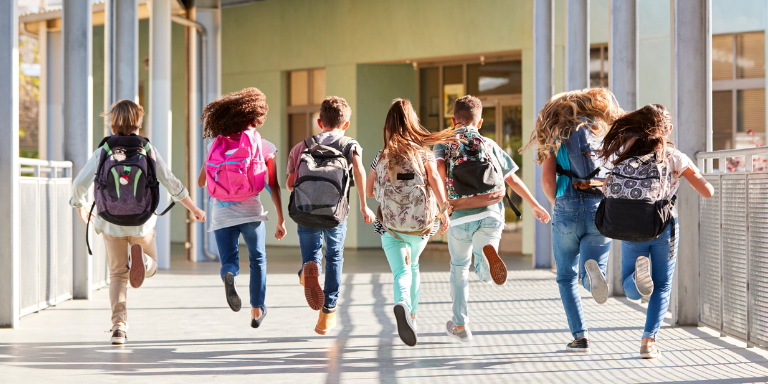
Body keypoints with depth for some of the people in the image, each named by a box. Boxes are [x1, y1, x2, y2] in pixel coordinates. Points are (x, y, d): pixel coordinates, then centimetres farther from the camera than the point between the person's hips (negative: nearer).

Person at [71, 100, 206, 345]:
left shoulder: (103, 152, -7)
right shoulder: (148, 151, -7)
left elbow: (79, 185, -5)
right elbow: (172, 184, -4)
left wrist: (81, 207, 17)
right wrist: (194, 209, 10)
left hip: (111, 224, 0)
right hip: (142, 224, 0)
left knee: (117, 274, 15)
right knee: (151, 266, 21)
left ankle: (119, 325, 1)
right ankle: (139, 258, -18)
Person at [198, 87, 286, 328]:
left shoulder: (216, 144, 7)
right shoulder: (264, 147, -1)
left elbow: (201, 182, 10)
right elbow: (274, 186, -2)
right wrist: (281, 220, 4)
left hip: (221, 211, 1)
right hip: (250, 209, -1)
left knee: (229, 262, 7)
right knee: (257, 260, 21)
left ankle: (229, 275, -29)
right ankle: (257, 309, 23)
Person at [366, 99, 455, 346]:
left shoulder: (381, 156, 6)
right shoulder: (424, 152, 2)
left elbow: (368, 191, 12)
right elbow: (434, 178, -16)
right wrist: (444, 208, -21)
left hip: (390, 225, -1)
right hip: (421, 222, 1)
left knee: (401, 271, -6)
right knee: (412, 265, 26)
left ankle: (402, 304, -38)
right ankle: (412, 314, 30)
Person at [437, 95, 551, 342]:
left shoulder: (444, 144, 10)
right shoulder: (490, 145, 15)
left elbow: (439, 170, -12)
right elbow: (513, 179, 15)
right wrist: (535, 206, 23)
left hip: (460, 217, 0)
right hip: (491, 214, 0)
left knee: (459, 268, 21)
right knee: (485, 274, 4)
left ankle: (460, 325, 23)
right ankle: (488, 251, -34)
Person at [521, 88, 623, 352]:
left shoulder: (557, 137, 7)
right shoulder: (606, 132, 11)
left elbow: (547, 180, -2)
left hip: (568, 209, -1)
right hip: (601, 210, 1)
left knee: (567, 278, 13)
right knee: (593, 272, 7)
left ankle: (580, 336, 2)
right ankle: (592, 270, -30)